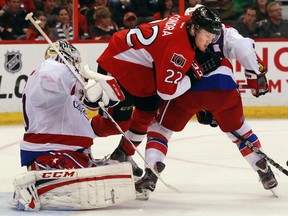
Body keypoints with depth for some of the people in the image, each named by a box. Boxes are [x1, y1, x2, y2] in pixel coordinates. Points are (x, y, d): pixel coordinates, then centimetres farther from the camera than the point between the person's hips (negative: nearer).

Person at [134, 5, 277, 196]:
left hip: (186, 88, 0)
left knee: (160, 128, 18)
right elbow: (242, 46, 0)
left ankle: (150, 174, 0)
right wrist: (256, 74, 4)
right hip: (223, 87, 1)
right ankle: (265, 171, 19)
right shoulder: (224, 33, 23)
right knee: (238, 129, 25)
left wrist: (200, 111, 27)